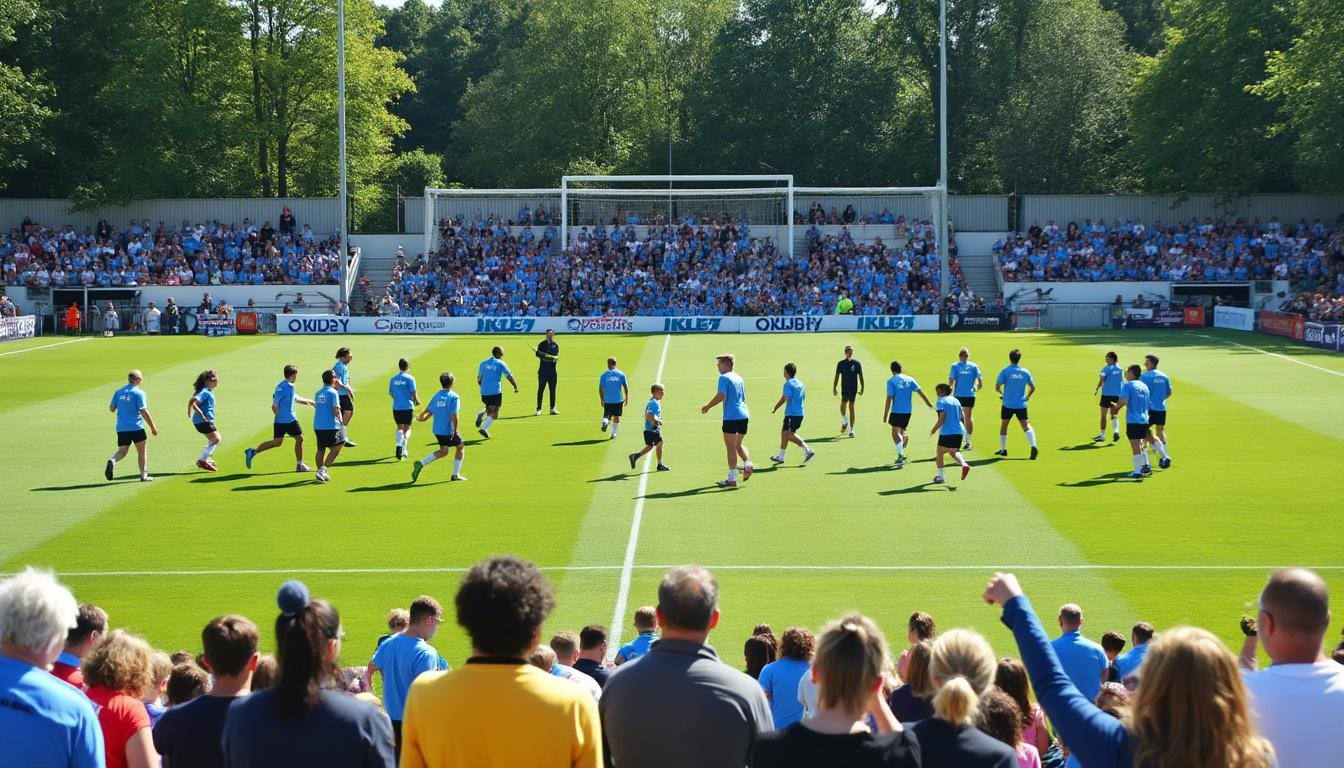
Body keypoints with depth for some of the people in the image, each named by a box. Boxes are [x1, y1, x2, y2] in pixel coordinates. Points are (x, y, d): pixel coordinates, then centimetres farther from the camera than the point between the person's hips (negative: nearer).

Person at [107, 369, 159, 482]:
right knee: (142, 451, 12)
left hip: (121, 428, 4)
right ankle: (143, 475, 13)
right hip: (136, 427, -4)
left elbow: (111, 408, 11)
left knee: (122, 451, 11)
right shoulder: (139, 393, -8)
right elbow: (144, 412, -13)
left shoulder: (118, 392, 8)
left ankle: (112, 460, -21)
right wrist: (153, 427, -6)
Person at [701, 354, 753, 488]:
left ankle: (732, 479, -4)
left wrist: (708, 406, -11)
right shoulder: (739, 378, 17)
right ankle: (748, 464, -2)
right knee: (738, 445, 21)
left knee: (731, 447, -4)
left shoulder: (724, 378, -8)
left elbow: (721, 396, -20)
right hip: (744, 415, 8)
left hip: (731, 417, -8)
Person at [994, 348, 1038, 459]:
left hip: (1008, 404, -1)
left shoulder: (1005, 371, -6)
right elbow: (1033, 387, 7)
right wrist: (1027, 396, 24)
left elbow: (997, 387, -8)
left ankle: (1003, 449, 24)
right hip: (1021, 405, 1)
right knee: (1026, 426, -3)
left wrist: (1002, 393, 13)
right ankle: (1033, 446, -23)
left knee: (1004, 425, 17)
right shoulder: (1025, 372, 2)